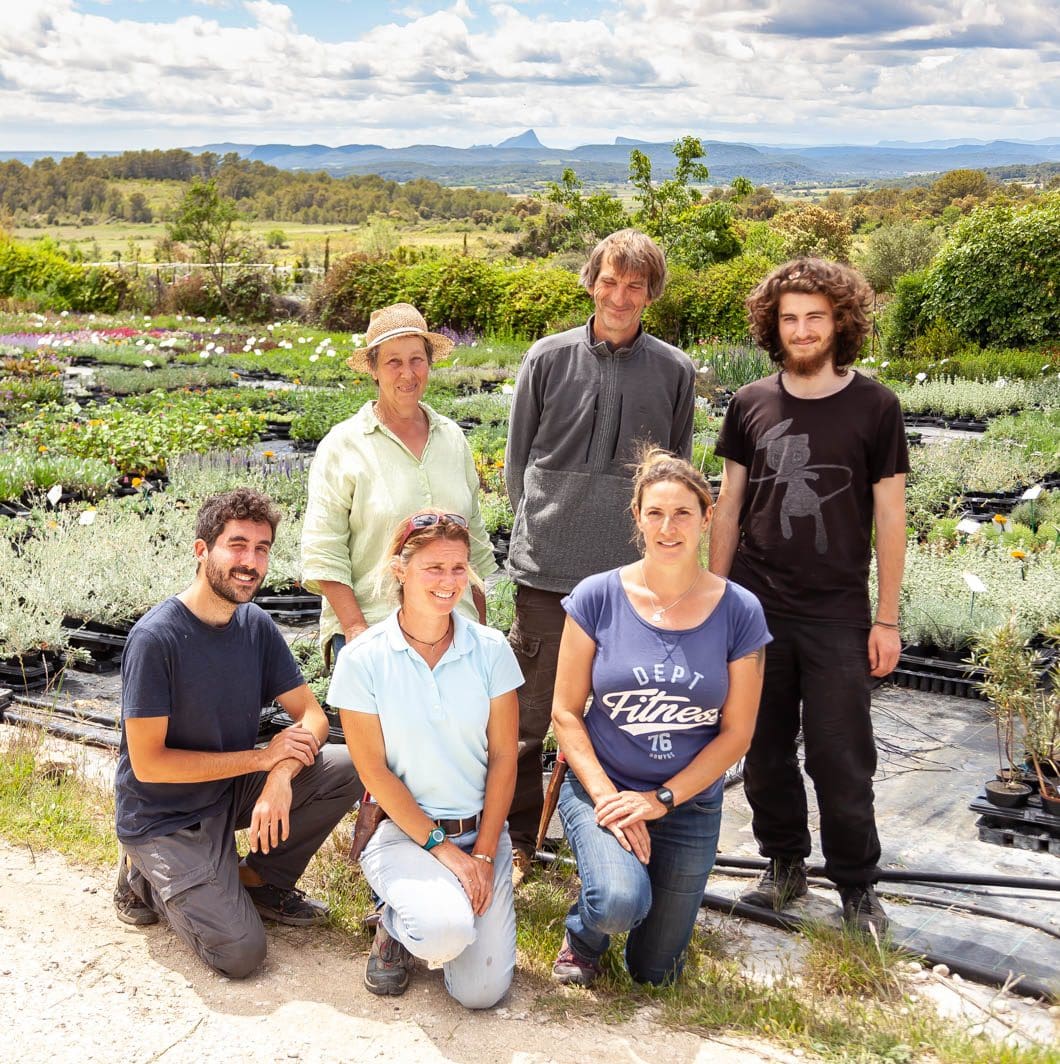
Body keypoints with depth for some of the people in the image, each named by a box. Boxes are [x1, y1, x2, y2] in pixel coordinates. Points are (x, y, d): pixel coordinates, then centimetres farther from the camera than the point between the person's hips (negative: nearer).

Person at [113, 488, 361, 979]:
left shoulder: (256, 625, -3)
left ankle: (258, 880, 4)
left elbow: (312, 716, -4)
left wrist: (281, 777, -26)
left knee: (347, 768, -15)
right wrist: (262, 757, -21)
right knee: (241, 953, -18)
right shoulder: (156, 638, -23)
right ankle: (148, 877, 8)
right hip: (164, 816, -6)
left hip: (233, 789, 6)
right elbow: (148, 764, -21)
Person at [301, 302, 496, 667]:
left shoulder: (452, 438, 12)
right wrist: (354, 628, -12)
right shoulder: (343, 446, -1)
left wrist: (480, 629, 16)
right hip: (372, 629, -3)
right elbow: (323, 553, -5)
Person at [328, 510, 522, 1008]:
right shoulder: (362, 659, -9)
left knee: (480, 991, -9)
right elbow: (374, 770, -8)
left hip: (482, 830, 2)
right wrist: (443, 849, -12)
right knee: (447, 930, -32)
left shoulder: (490, 649, -4)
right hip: (402, 830, -2)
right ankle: (395, 922, 6)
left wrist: (483, 854, -7)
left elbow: (503, 758, -1)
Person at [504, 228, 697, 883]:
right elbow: (518, 457, 11)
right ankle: (518, 841, 23)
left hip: (634, 575, 1)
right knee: (528, 717, 6)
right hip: (548, 570, 0)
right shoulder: (548, 359, 2)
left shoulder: (675, 372, 4)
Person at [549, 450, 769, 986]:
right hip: (601, 786, -1)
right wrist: (605, 797, -16)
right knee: (620, 901, -30)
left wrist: (661, 799, -12)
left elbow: (736, 732, -4)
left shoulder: (738, 612, -7)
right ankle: (582, 938, 7)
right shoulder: (597, 597, -10)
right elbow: (566, 711, -6)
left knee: (654, 973, 9)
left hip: (689, 803, 2)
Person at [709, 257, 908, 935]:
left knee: (841, 757, 1)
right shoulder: (751, 404, 4)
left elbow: (890, 516, -1)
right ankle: (786, 863, 29)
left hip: (837, 613, -2)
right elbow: (729, 506, 9)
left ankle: (857, 884, 19)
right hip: (755, 606, 3)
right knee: (765, 749, 11)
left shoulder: (874, 406, -3)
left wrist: (887, 619, -3)